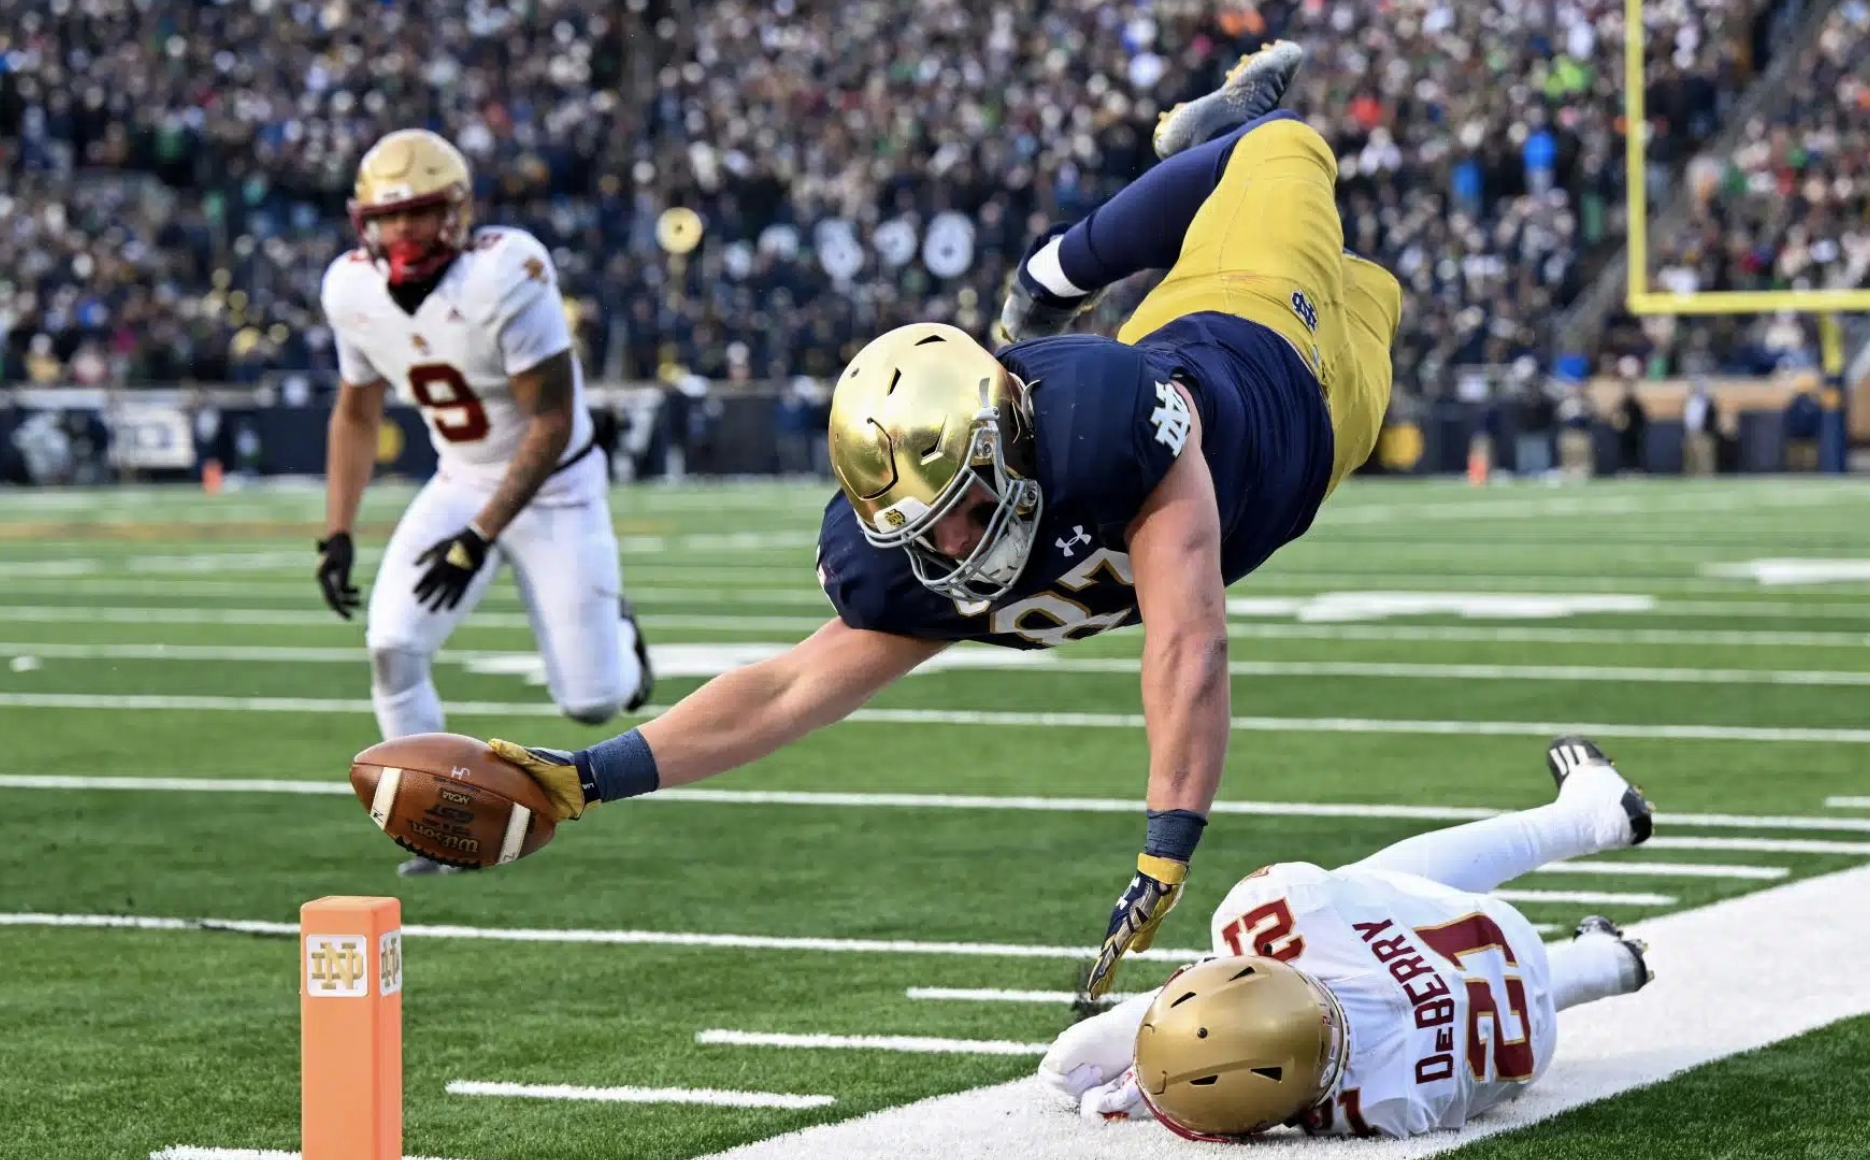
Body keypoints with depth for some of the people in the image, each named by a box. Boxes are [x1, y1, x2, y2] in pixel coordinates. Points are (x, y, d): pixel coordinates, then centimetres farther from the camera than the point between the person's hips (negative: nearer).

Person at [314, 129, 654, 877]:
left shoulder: (504, 276, -29)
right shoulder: (353, 290, -10)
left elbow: (553, 423, -24)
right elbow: (356, 414, 8)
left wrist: (480, 539, -26)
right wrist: (337, 534, 0)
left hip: (553, 487, -4)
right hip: (461, 484, 4)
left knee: (591, 702, -5)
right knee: (392, 645, -17)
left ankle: (612, 633, 33)